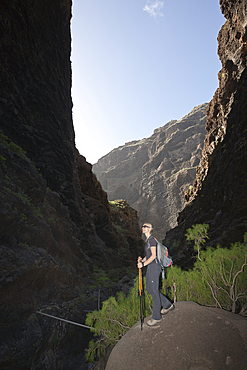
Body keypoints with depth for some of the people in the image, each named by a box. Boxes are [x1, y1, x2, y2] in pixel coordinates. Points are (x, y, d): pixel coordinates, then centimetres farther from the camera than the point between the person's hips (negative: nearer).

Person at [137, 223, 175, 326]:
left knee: (154, 291, 1)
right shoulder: (147, 240, 14)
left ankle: (157, 317, 16)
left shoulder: (152, 240, -14)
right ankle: (167, 305, 32)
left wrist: (143, 264, -21)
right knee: (150, 290, 17)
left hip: (154, 267, -9)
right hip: (150, 267, 9)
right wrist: (142, 260, 7)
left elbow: (153, 255, -21)